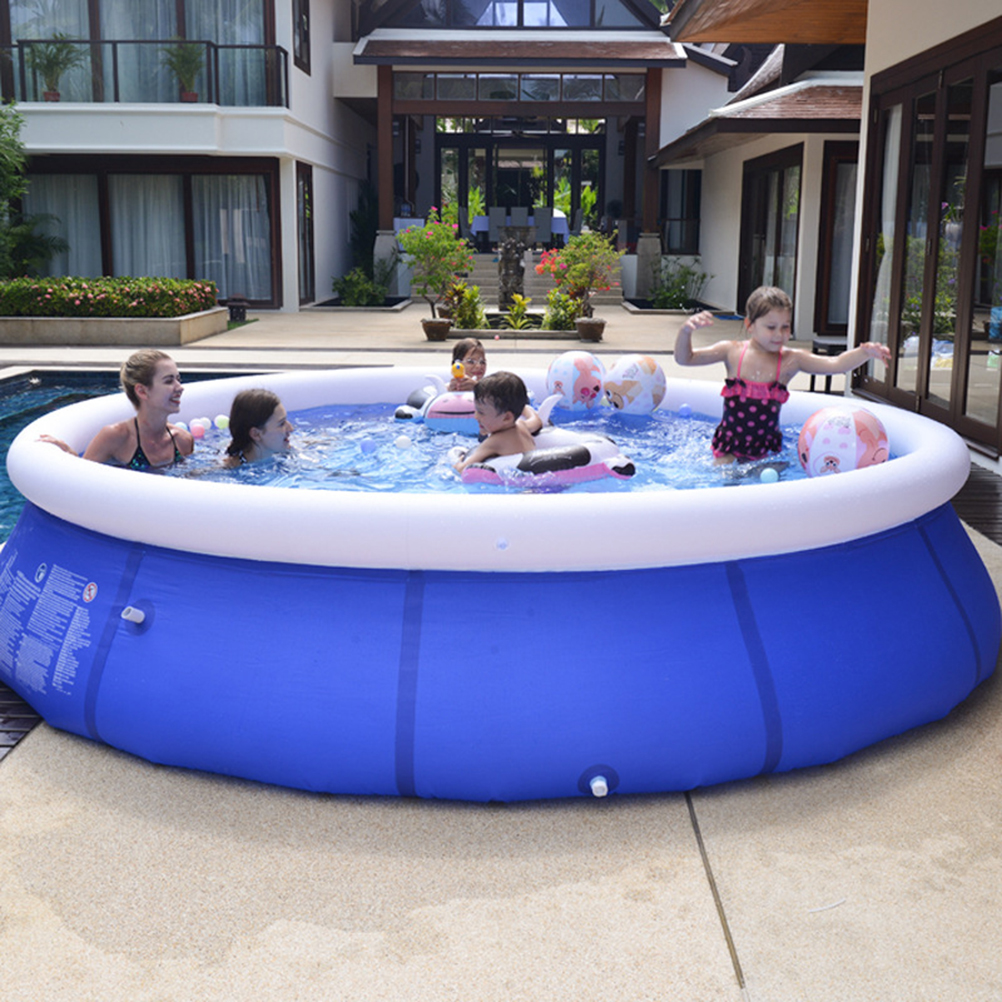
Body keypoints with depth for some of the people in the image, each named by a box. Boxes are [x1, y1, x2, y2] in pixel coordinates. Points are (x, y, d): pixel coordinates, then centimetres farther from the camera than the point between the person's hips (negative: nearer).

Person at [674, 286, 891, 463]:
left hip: (766, 449, 1)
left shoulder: (791, 359, -4)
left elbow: (835, 364, -11)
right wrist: (686, 331, -21)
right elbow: (685, 358, -2)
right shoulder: (732, 351, -5)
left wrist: (865, 352, -28)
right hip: (729, 445, -1)